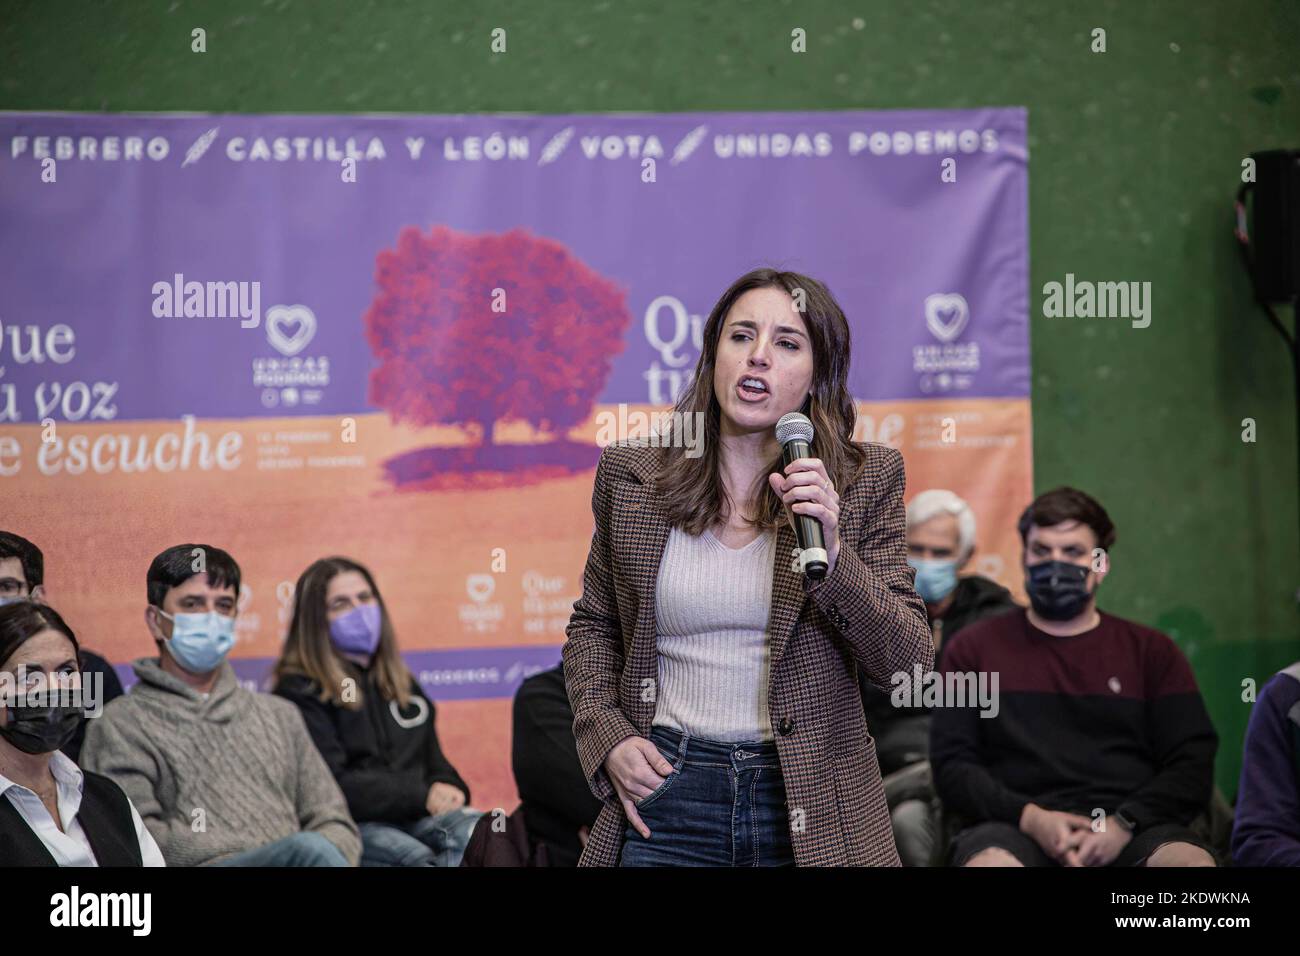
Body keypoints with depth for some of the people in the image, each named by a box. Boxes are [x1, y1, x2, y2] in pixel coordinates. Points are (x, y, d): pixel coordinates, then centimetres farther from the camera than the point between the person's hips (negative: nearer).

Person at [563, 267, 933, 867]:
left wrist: (831, 557, -20)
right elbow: (593, 625, 15)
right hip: (666, 797, 1)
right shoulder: (633, 475, 3)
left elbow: (908, 662, -6)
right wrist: (607, 738, -1)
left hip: (811, 810, -1)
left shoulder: (864, 480, -1)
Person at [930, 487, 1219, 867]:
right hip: (1016, 828, -1)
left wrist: (1123, 824, -10)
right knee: (988, 859, -38)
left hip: (1131, 831, 1)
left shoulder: (1152, 652, 19)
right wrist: (1030, 818, -10)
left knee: (1192, 861, -35)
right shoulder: (974, 648, 18)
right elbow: (952, 766, 8)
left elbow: (1191, 765, 9)